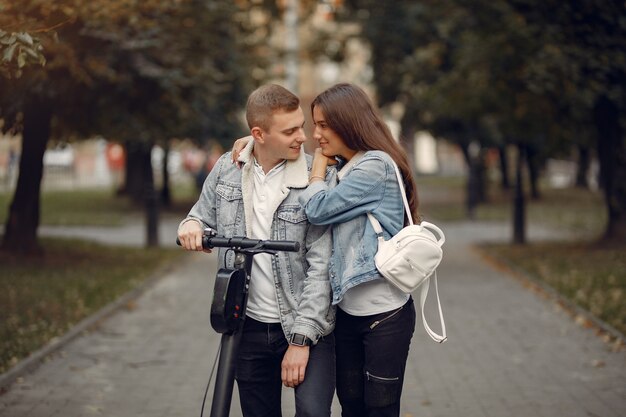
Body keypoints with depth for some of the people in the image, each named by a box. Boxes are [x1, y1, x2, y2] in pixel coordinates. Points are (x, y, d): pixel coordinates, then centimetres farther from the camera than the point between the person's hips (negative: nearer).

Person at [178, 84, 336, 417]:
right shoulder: (226, 170, 0)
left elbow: (321, 264, -13)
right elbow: (205, 216, 14)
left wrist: (301, 339, -16)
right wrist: (191, 224, -12)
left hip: (306, 327, -3)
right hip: (249, 326, 4)